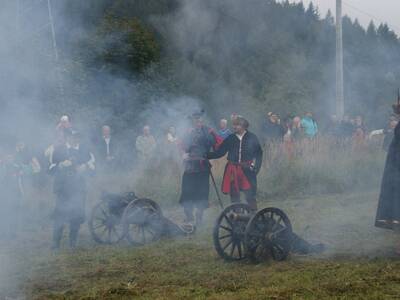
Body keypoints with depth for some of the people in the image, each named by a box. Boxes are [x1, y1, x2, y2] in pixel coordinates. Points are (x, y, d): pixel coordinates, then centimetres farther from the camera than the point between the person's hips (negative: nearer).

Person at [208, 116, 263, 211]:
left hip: (247, 171, -3)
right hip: (233, 171, 3)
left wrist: (254, 166, -5)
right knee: (234, 197, 8)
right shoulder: (230, 139, 5)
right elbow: (219, 152, 5)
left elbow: (258, 153, 4)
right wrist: (205, 155, -5)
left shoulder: (252, 138, 0)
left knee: (250, 197, -5)